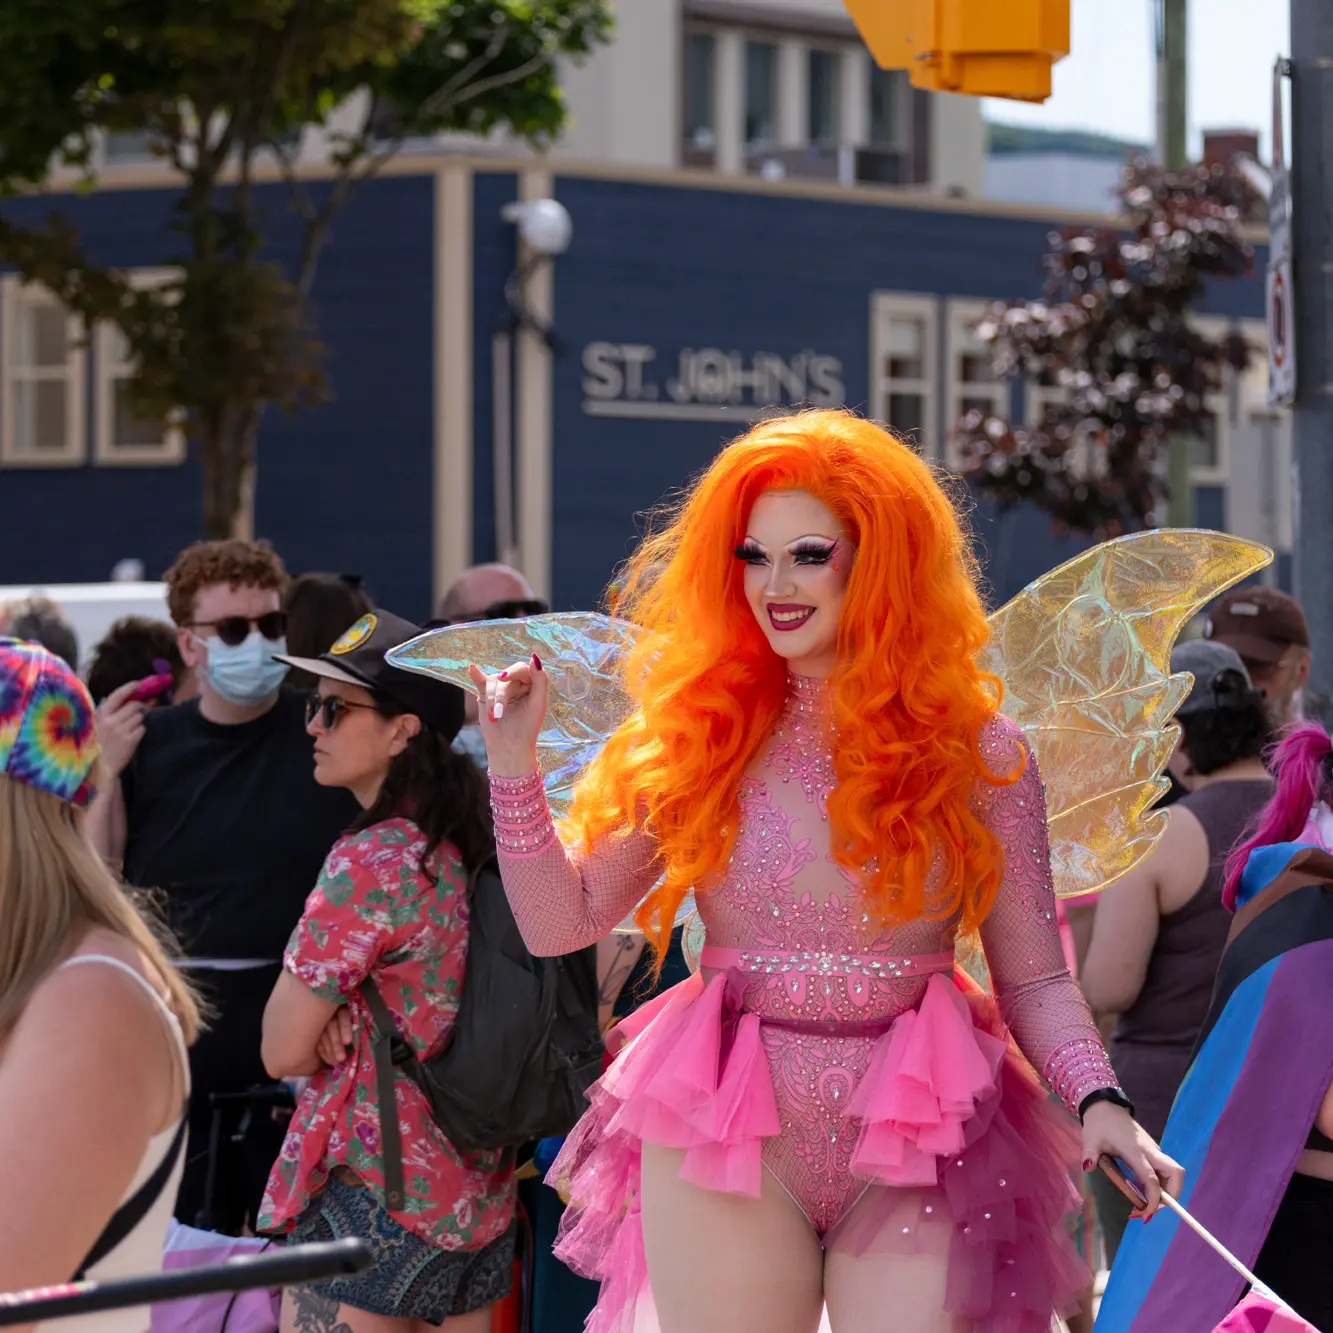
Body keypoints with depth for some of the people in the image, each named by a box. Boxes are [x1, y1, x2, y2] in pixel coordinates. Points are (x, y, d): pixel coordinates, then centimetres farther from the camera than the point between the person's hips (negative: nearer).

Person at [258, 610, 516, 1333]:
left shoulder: (365, 863, -16)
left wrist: (331, 1030, 7)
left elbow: (283, 1051, -13)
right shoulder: (471, 851, 8)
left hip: (373, 1198, -8)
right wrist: (341, 1019, -1)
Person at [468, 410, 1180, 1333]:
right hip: (721, 1156, 1)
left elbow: (1035, 980, 1)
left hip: (915, 1162, -1)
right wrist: (514, 761, -5)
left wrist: (1098, 1100, -16)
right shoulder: (699, 736, 3)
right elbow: (561, 923, 3)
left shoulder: (977, 755, -1)